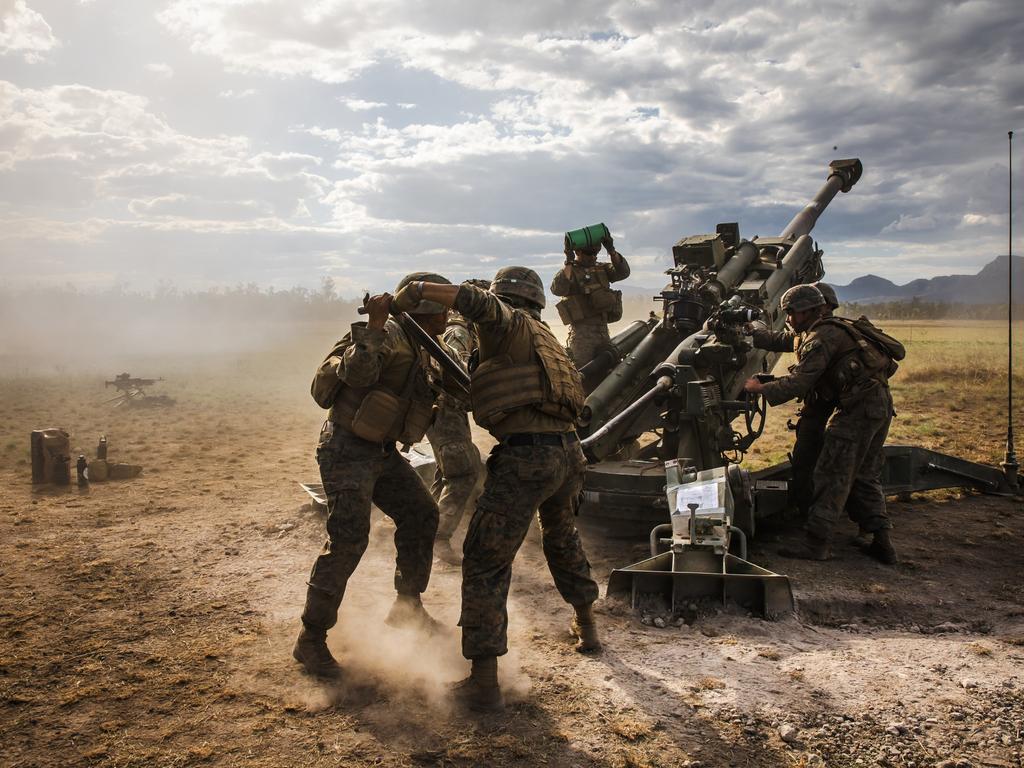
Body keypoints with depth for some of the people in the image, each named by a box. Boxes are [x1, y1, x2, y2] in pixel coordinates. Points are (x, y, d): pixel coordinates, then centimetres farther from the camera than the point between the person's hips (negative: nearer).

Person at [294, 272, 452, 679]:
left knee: (420, 515, 14)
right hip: (347, 448, -10)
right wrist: (374, 325, -37)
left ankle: (407, 607, 31)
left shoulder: (419, 350, 12)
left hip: (382, 450, 10)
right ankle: (311, 639, -6)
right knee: (348, 540, -17)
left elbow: (423, 399, 24)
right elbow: (357, 373, -35)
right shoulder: (389, 336, -17)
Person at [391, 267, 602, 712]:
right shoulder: (544, 339, 23)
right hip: (567, 452, 8)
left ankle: (484, 681, 0)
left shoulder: (512, 326, 1)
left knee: (485, 563, 0)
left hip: (525, 458, -8)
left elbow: (479, 303, -20)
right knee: (562, 538, 33)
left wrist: (418, 290, -13)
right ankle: (586, 625, 47)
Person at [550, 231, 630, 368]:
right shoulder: (569, 271, -2)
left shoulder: (601, 268, 15)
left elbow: (623, 272, 0)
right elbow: (557, 289, -22)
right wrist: (569, 261, -22)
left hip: (603, 330, 6)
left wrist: (611, 250, -11)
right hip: (582, 333, -6)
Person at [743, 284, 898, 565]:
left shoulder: (820, 337, -10)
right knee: (864, 476, 15)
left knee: (832, 476, -6)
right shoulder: (838, 328, 21)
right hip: (881, 404, 10)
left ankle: (818, 542, -4)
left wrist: (761, 388, -7)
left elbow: (799, 382, -17)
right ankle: (882, 542, 14)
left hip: (859, 408, -10)